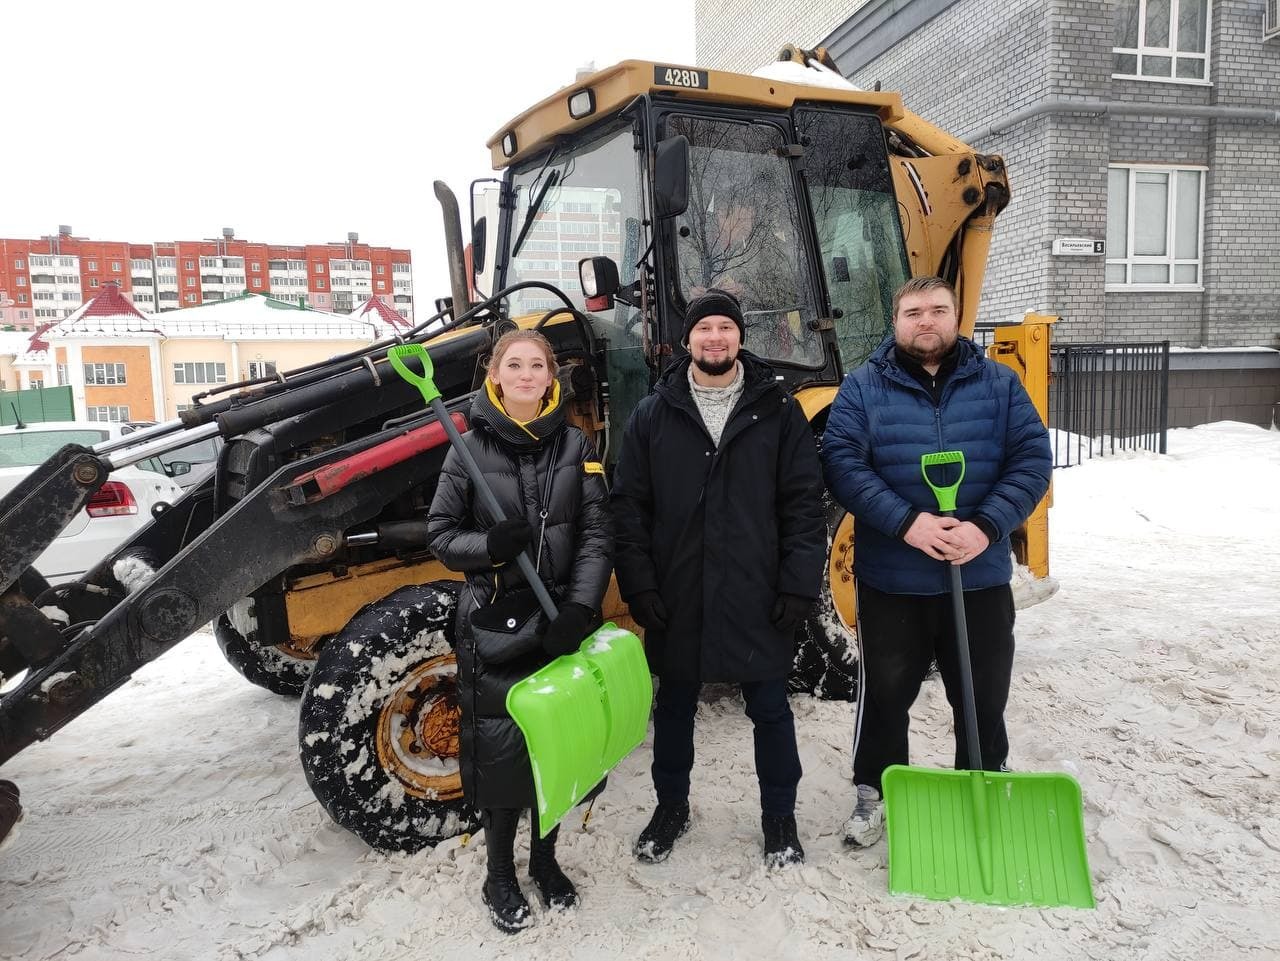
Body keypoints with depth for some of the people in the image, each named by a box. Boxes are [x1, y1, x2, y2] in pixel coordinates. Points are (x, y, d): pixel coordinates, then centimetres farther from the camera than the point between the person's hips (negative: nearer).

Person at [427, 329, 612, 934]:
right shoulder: (470, 449, -2)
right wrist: (490, 544, -20)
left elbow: (597, 534, -4)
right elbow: (440, 533, 1)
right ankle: (500, 877, 25)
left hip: (563, 620, 2)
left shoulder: (575, 446, 1)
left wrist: (580, 608, -18)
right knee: (500, 747, 2)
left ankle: (545, 860, 35)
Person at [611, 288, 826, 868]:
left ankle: (779, 816, 34)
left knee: (769, 709, 13)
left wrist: (799, 584, -7)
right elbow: (629, 506, 1)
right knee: (674, 707, 17)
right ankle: (671, 807, 38)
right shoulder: (652, 416, 3)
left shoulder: (778, 412, 1)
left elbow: (803, 502, -1)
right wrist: (639, 585, -6)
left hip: (757, 598, -1)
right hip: (676, 599, 1)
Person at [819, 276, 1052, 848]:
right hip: (890, 581, -1)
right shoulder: (863, 388, -2)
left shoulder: (999, 384, 4)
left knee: (984, 696, 15)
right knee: (885, 693, 12)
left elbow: (1032, 459, -2)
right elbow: (843, 464, -12)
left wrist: (987, 527, -17)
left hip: (981, 578, 2)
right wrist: (905, 522, -23)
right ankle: (874, 792, 32)